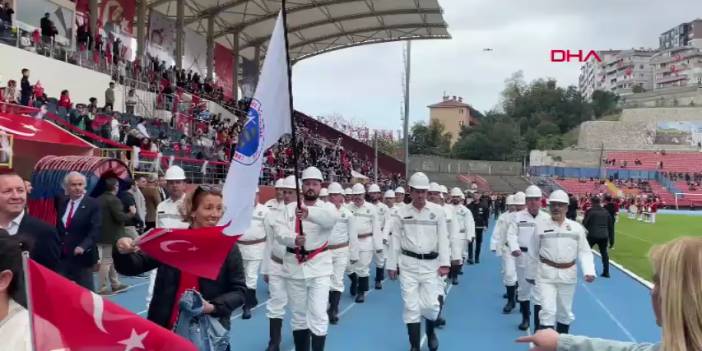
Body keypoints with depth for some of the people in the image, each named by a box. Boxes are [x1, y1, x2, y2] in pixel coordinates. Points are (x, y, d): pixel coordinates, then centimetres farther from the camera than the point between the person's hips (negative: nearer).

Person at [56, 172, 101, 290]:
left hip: (82, 256, -5)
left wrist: (83, 246, -29)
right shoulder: (62, 204, 12)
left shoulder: (93, 204, -7)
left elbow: (96, 229, -16)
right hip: (62, 256, 5)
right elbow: (59, 228, 18)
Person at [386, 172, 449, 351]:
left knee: (431, 305, -1)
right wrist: (392, 265, 4)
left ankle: (430, 331, 33)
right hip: (408, 264, 1)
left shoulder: (438, 211, -1)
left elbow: (443, 238, -1)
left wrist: (445, 263, -8)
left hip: (431, 264, 0)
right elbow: (395, 240, 4)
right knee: (411, 306, 2)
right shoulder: (401, 212, 1)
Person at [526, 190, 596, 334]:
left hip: (568, 275, 2)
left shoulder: (576, 227, 1)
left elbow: (584, 252, 0)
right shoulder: (541, 226, -3)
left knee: (565, 312, 17)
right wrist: (531, 274, 11)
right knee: (548, 311, -10)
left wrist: (589, 271, -15)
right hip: (546, 274, -2)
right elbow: (533, 253, 5)